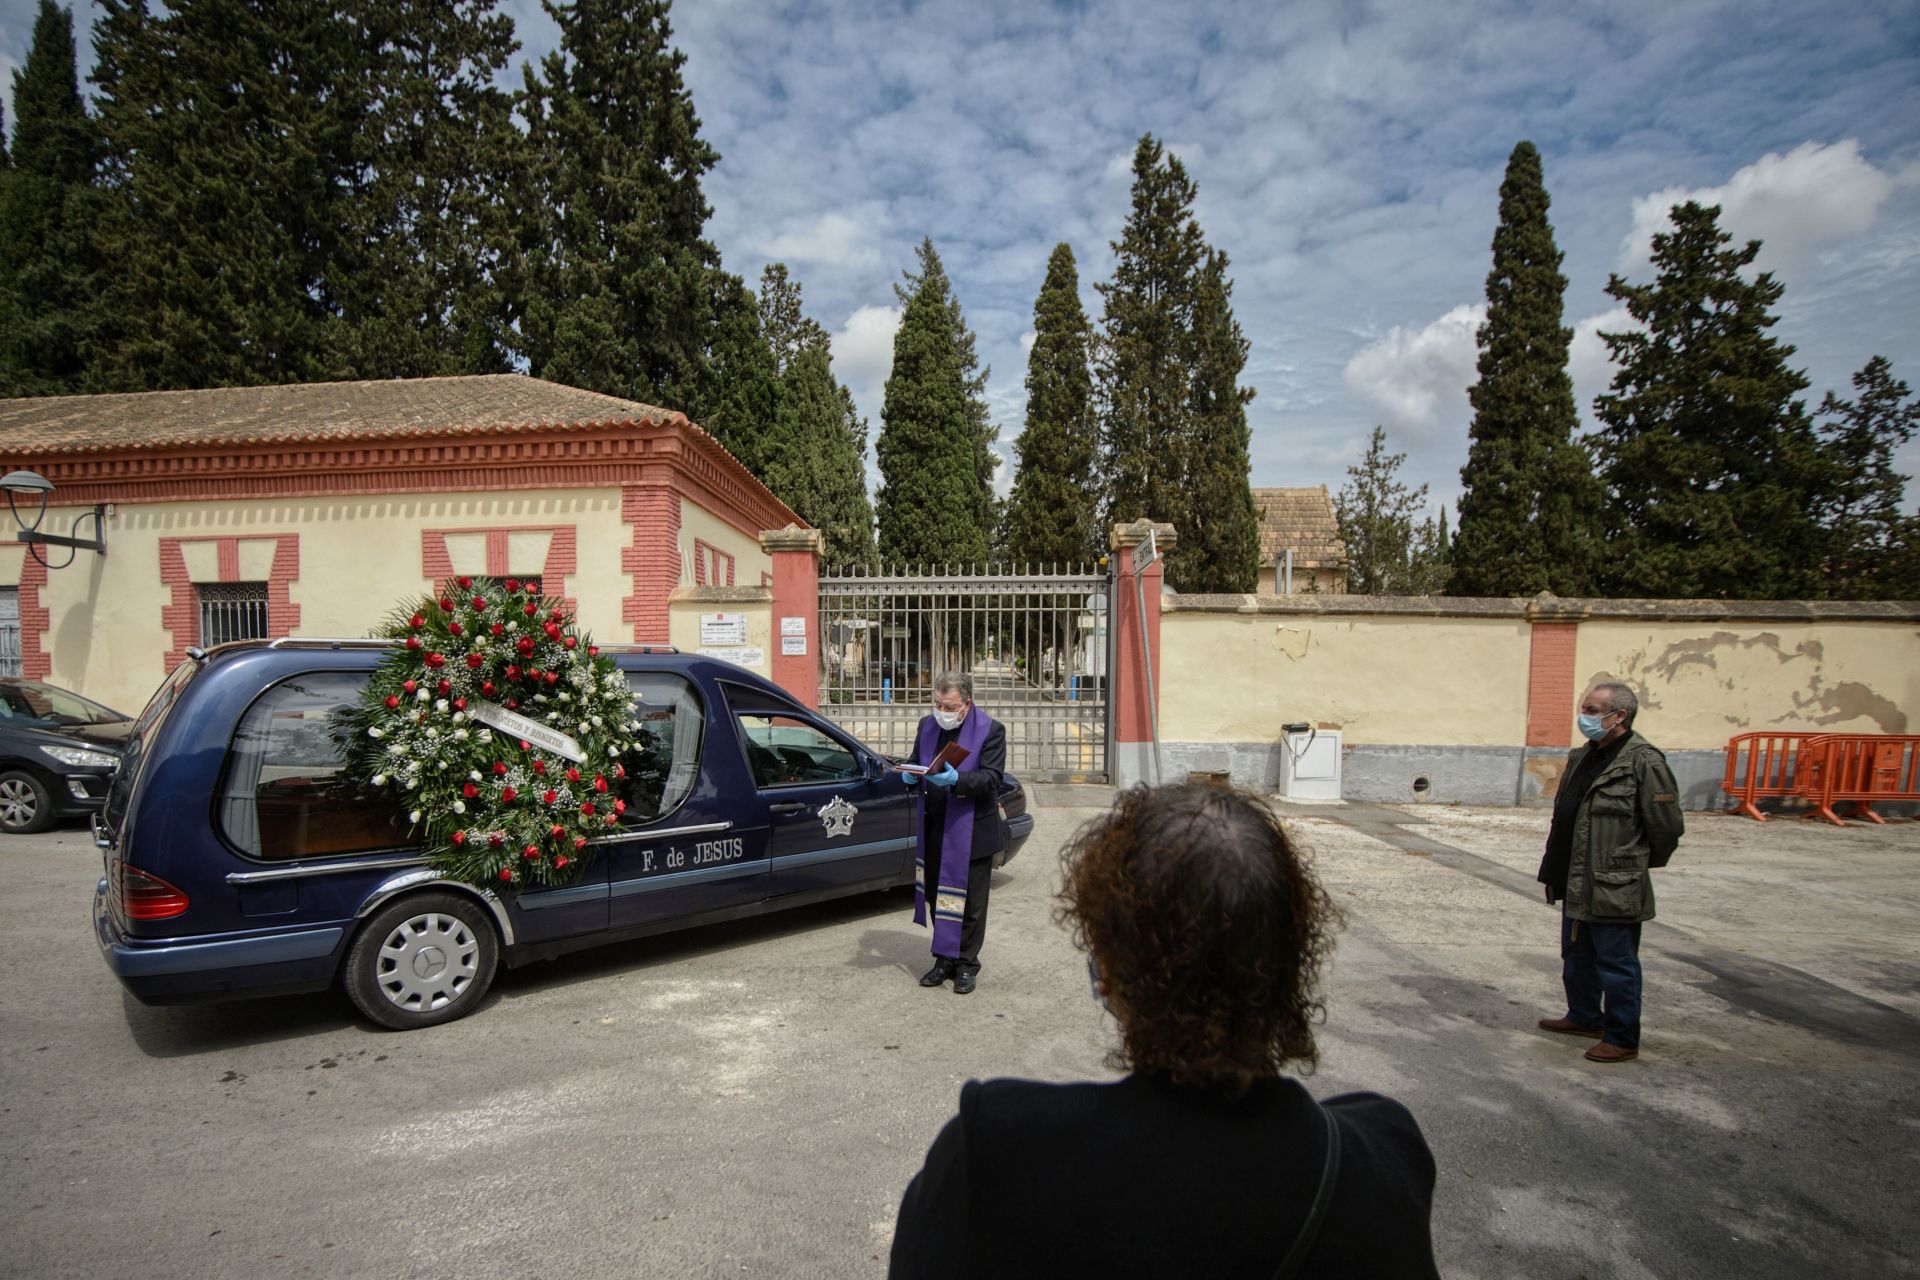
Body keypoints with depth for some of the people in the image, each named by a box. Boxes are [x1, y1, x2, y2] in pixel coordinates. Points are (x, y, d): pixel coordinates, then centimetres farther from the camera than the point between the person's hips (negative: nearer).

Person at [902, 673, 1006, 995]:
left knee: (970, 902, 6)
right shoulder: (927, 725, 6)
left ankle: (967, 964, 20)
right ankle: (945, 959, 28)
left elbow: (991, 778, -16)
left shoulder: (990, 730, -10)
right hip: (934, 829, 5)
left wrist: (956, 780, -31)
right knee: (936, 896, 14)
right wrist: (910, 773, -8)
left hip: (972, 831, -5)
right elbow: (916, 761, 16)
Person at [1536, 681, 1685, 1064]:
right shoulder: (1582, 756, 10)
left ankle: (1622, 1039, 18)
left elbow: (1668, 825, -14)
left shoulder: (1643, 761, -17)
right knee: (1577, 958, 22)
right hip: (1577, 885, 9)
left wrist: (1641, 863, 0)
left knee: (1616, 965, 4)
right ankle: (1584, 1017, 39)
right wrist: (1557, 869, 16)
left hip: (1614, 889, -9)